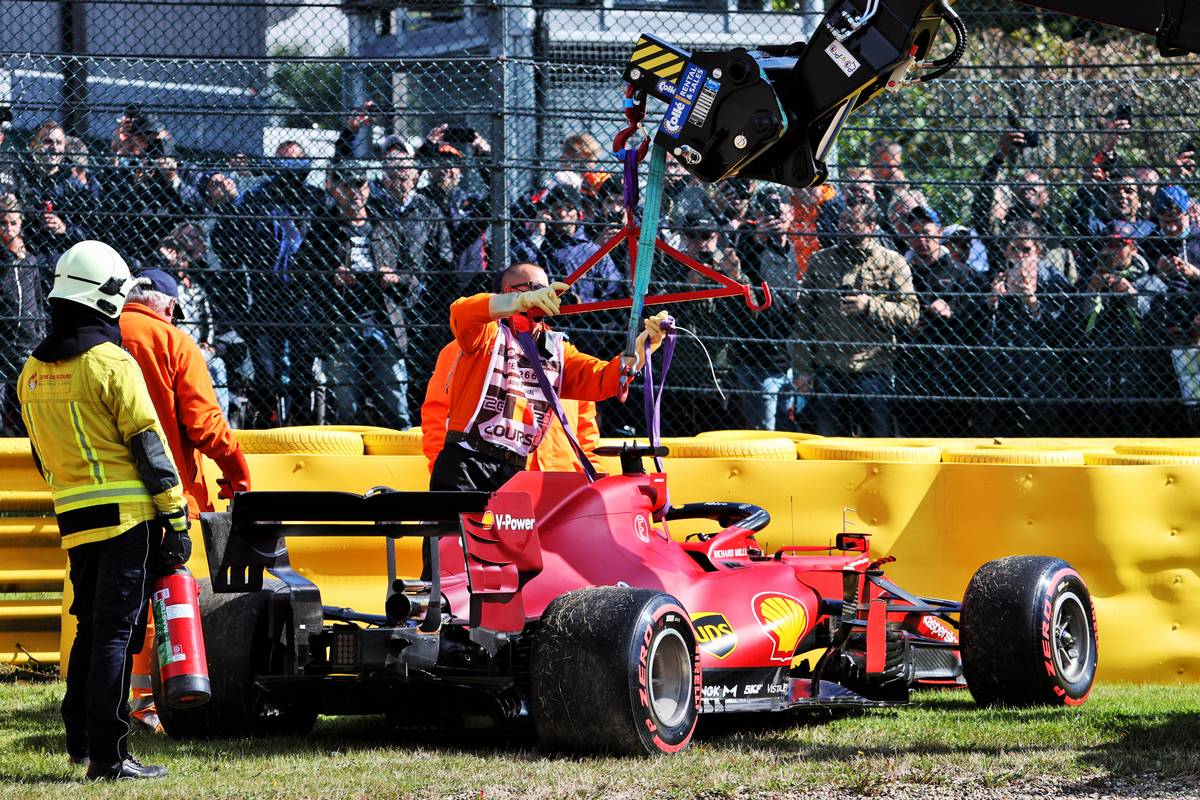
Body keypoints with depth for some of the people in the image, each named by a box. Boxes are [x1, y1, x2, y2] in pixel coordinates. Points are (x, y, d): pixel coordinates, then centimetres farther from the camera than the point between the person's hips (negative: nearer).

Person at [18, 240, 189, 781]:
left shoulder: (32, 372, 11)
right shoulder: (111, 363, -11)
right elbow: (148, 443, -11)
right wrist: (175, 518, -8)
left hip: (72, 518, 6)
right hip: (126, 515, -6)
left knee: (90, 628, 18)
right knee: (116, 633, -5)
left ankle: (80, 740, 22)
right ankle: (107, 756, -6)